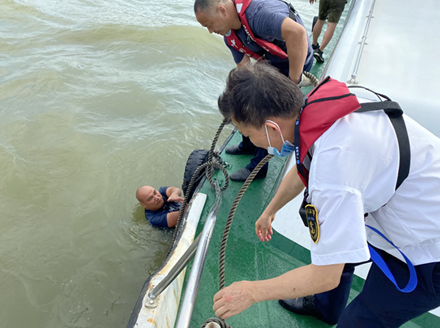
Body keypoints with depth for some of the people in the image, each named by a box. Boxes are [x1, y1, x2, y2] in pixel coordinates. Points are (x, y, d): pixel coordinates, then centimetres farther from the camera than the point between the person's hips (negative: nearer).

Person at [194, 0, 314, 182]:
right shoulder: (230, 36, -4)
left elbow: (297, 32, -48)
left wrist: (293, 81, -40)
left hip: (296, 62, -9)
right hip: (271, 64, 9)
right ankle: (249, 145, 40)